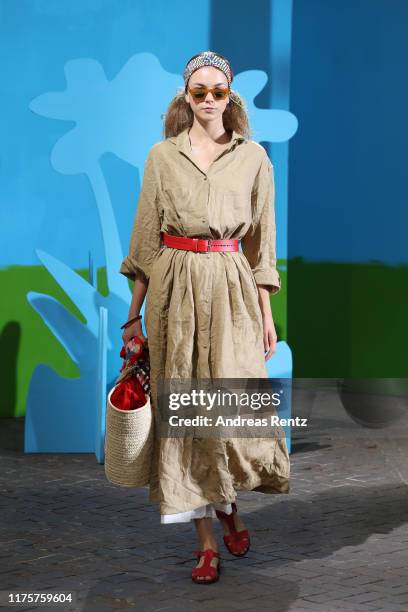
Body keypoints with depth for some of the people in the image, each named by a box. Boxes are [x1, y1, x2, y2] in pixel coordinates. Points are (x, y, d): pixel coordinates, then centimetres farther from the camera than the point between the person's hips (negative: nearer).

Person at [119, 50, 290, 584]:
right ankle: (207, 538, 10)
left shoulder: (253, 157, 5)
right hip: (175, 289, 0)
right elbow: (146, 237, 6)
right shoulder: (162, 156, 5)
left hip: (232, 289, 0)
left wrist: (266, 311, 4)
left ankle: (227, 501, 24)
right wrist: (135, 313, 5)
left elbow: (261, 239, 7)